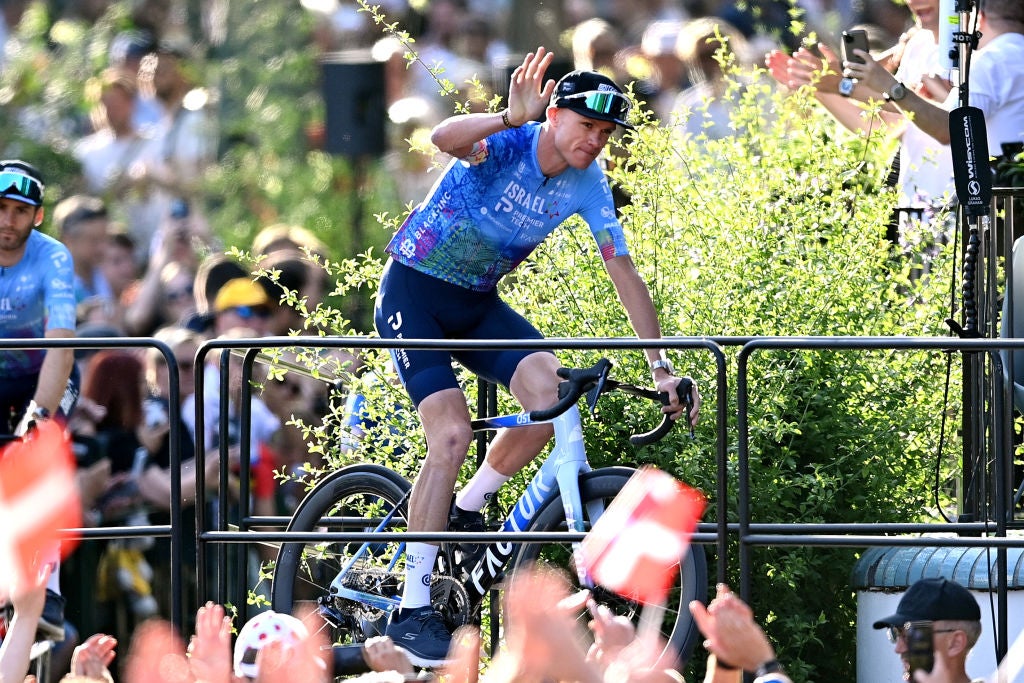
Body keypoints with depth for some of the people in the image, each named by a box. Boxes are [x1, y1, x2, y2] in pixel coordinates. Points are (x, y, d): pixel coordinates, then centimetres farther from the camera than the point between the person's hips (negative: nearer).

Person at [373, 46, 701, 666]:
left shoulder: (588, 185, -6)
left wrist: (661, 368, -10)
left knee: (553, 393, -22)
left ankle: (465, 512, 2)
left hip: (479, 304, 5)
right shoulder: (508, 144, -21)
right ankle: (413, 610, -13)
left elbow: (625, 273, -4)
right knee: (453, 433, -21)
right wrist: (514, 117, -61)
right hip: (414, 293, -5)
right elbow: (444, 138, -44)